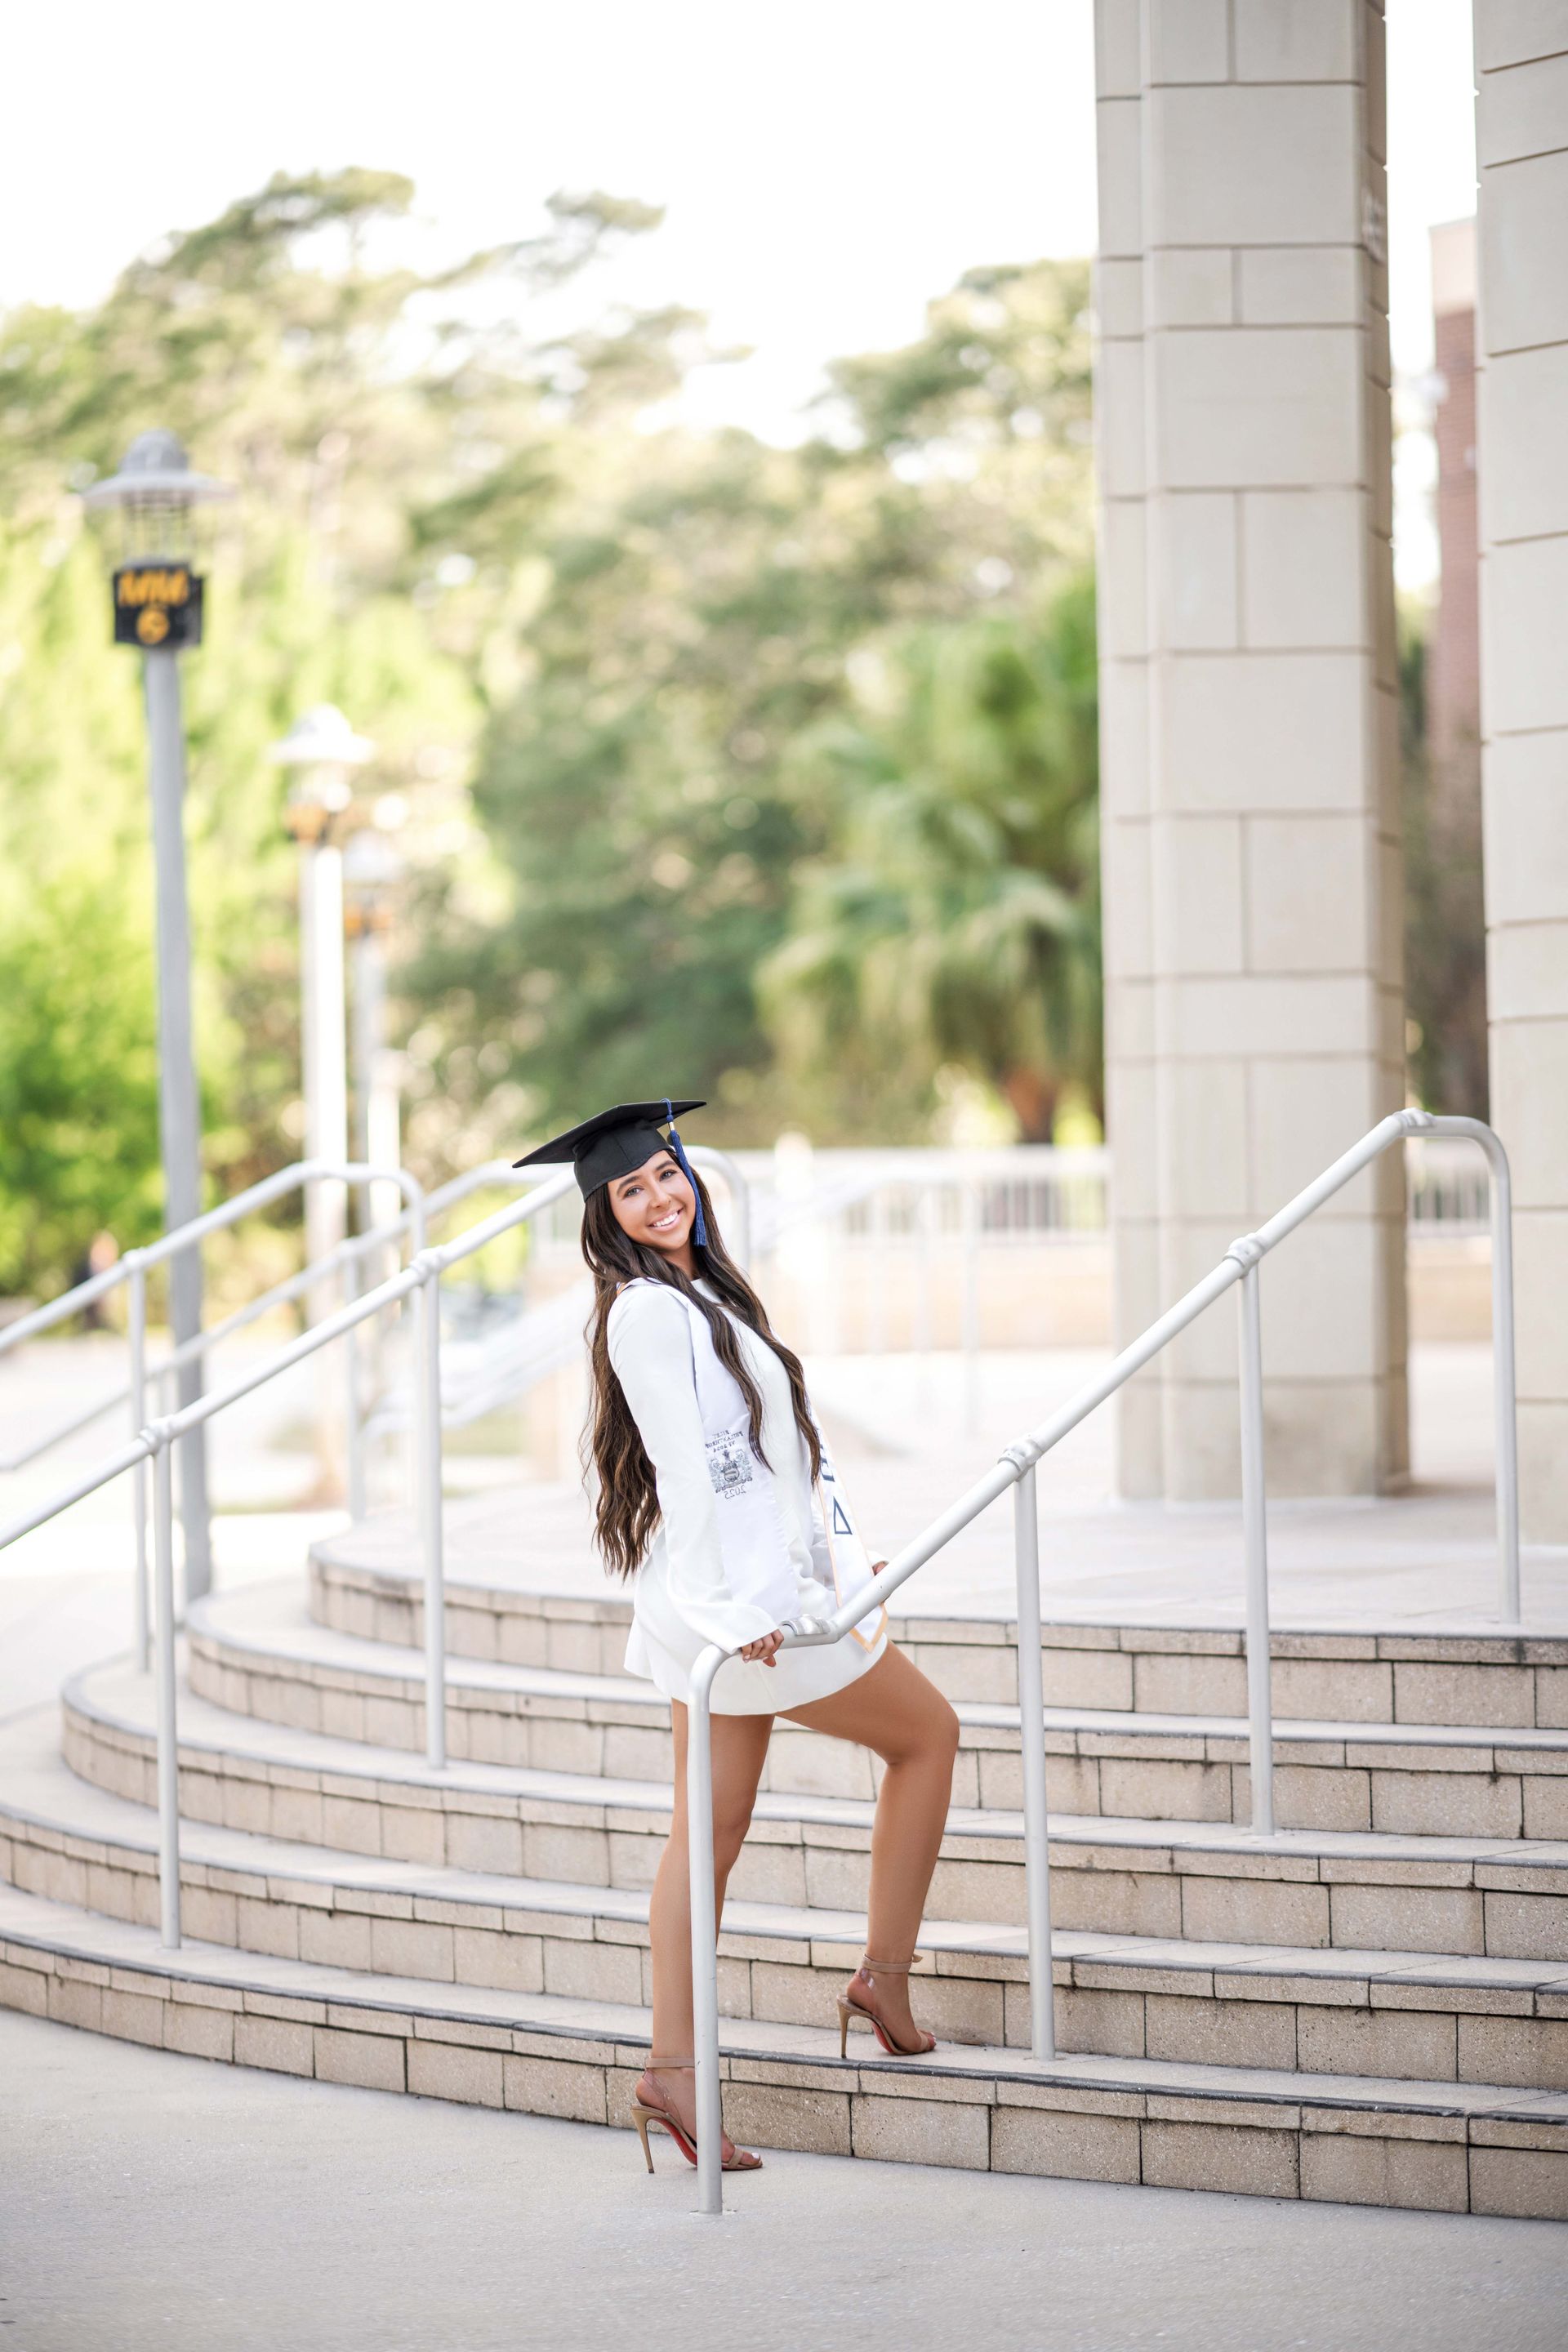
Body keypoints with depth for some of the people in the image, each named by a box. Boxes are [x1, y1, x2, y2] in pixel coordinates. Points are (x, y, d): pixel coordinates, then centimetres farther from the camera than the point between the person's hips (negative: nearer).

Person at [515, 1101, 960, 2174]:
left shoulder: (704, 1296, 14)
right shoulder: (646, 1313, -16)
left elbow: (779, 1440, 19)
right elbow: (681, 1470, -23)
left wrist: (841, 1547, 18)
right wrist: (732, 1607, -28)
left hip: (743, 1600, 9)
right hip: (739, 1601, -9)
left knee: (712, 1831, 7)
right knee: (928, 1732, 8)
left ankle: (673, 2073, 6)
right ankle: (886, 1973, 14)